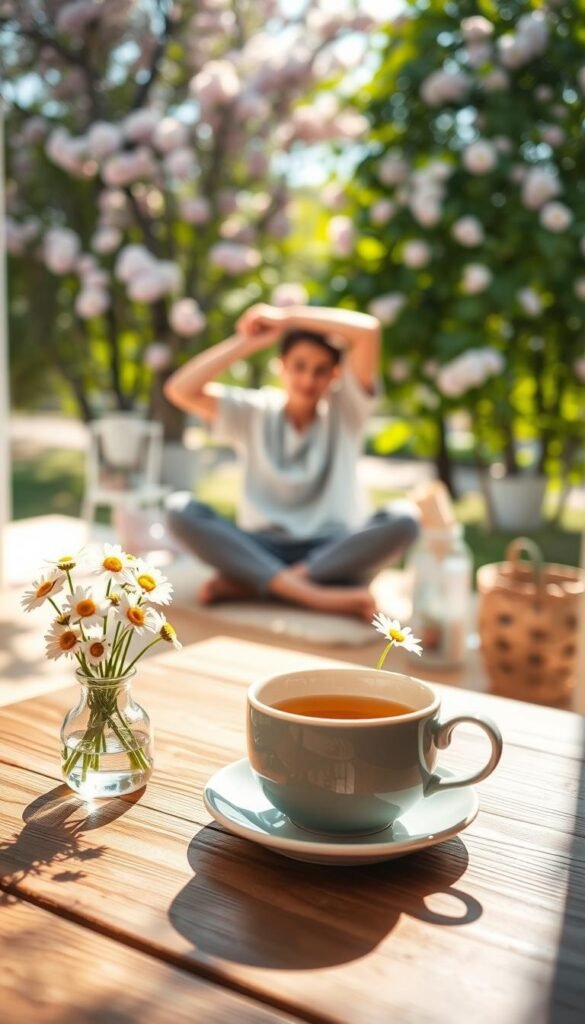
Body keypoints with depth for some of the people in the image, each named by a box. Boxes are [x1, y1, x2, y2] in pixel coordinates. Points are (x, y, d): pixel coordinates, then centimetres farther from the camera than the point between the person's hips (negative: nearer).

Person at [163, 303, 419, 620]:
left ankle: (243, 583, -30)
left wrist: (287, 317, -4)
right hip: (262, 551, 1)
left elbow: (369, 330, -8)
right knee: (180, 509, -24)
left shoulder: (345, 410, 6)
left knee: (403, 518, -30)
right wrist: (249, 341, -2)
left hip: (335, 553, 0)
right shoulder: (254, 412, 9)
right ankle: (314, 594, -37)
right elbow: (179, 390, -4)